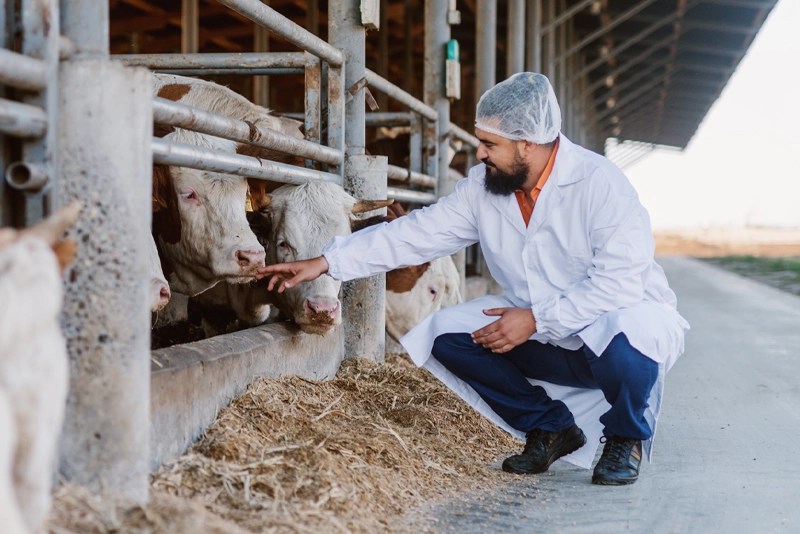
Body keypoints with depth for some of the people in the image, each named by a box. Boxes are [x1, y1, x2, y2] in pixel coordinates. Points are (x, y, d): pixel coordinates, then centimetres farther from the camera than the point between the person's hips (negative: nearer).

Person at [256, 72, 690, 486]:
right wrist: (326, 262, -6)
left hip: (624, 316, -6)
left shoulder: (600, 183, -22)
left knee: (623, 340, -40)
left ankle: (626, 437, -4)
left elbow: (621, 279, -28)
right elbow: (418, 233, -1)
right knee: (446, 335, -9)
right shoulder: (483, 187, -3)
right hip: (543, 334, 6)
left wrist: (537, 320, -29)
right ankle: (550, 428, 7)